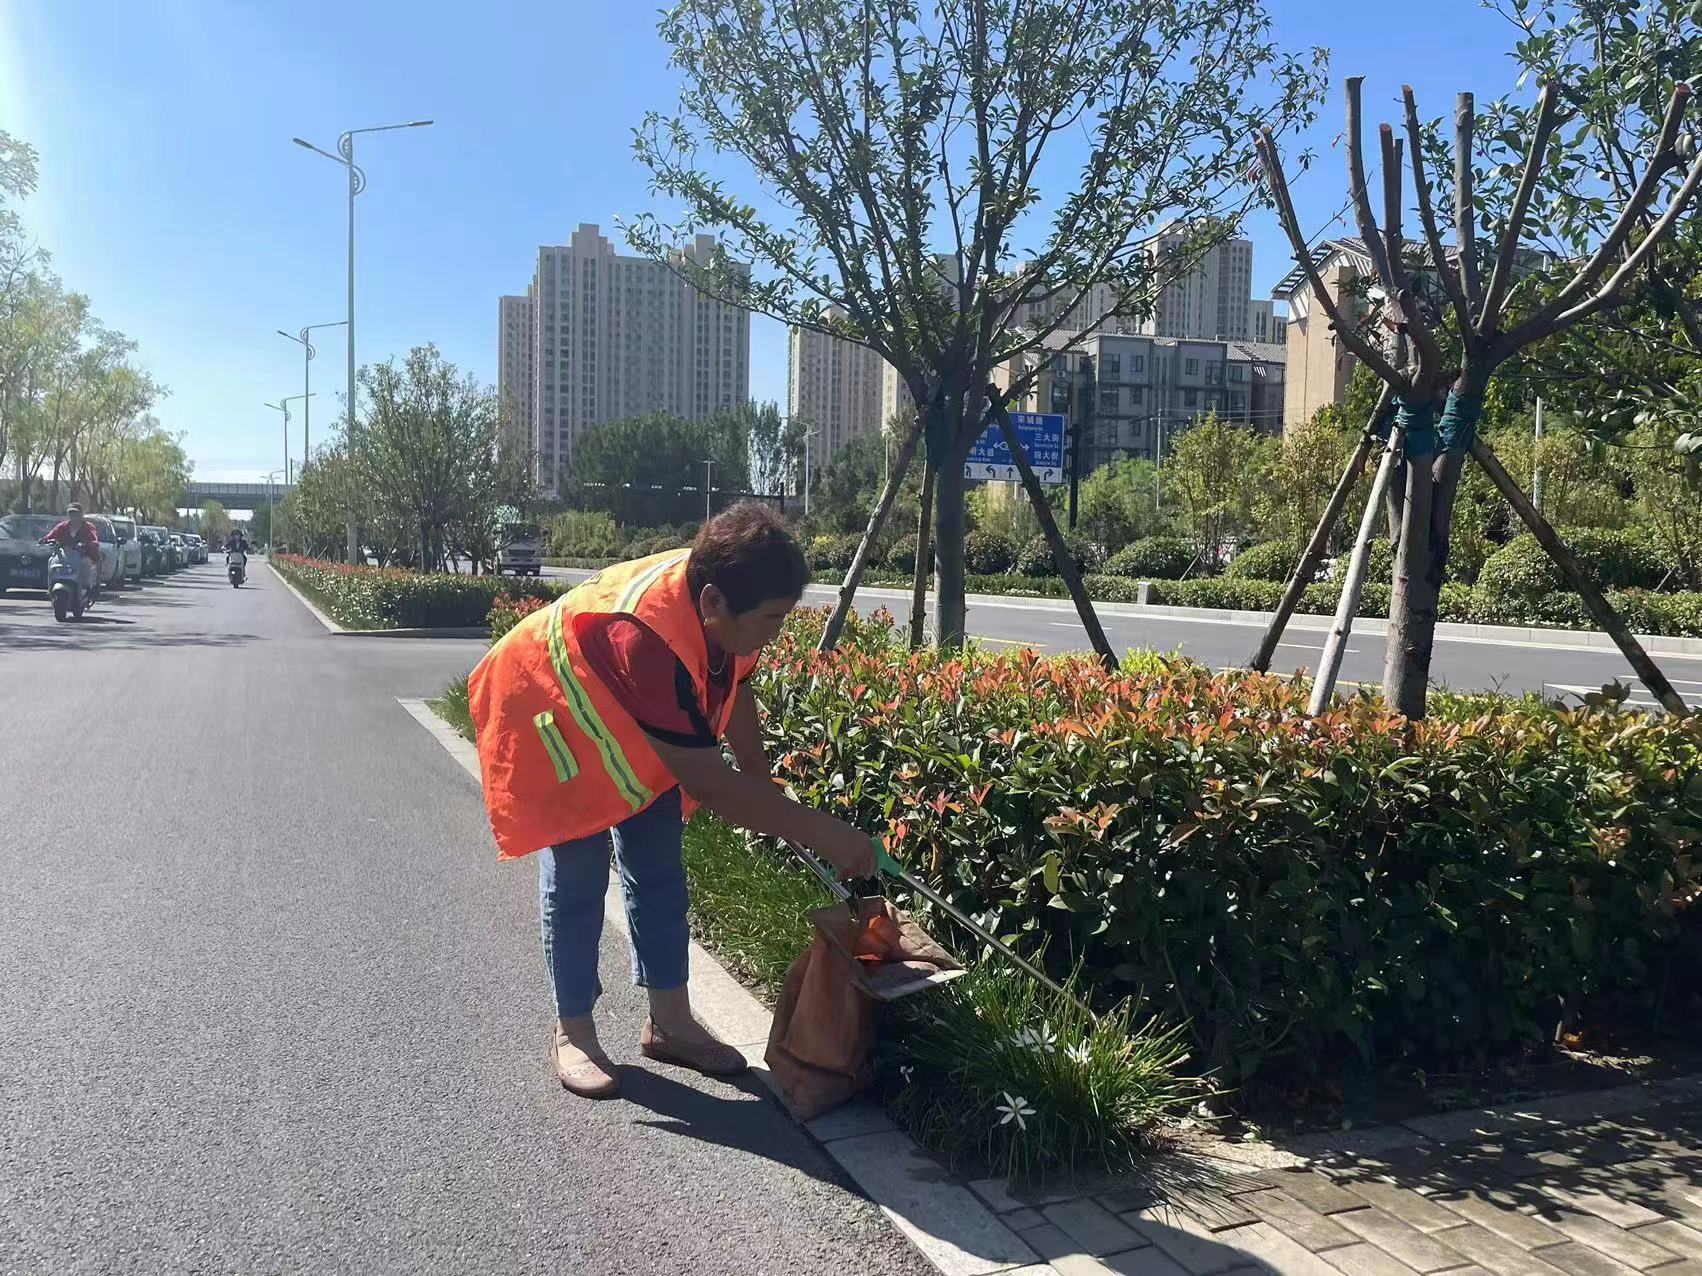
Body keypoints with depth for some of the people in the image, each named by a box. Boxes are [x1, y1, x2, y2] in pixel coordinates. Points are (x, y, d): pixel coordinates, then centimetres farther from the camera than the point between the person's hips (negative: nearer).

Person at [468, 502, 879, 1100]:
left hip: (633, 729, 7)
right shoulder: (647, 639, -45)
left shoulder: (722, 602, -22)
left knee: (658, 866, 7)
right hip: (552, 720, -7)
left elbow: (734, 685, 0)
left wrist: (765, 786, -3)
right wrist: (823, 834, -39)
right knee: (576, 877, -5)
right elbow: (710, 783, -42)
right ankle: (572, 1030, 13)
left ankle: (669, 1020, 18)